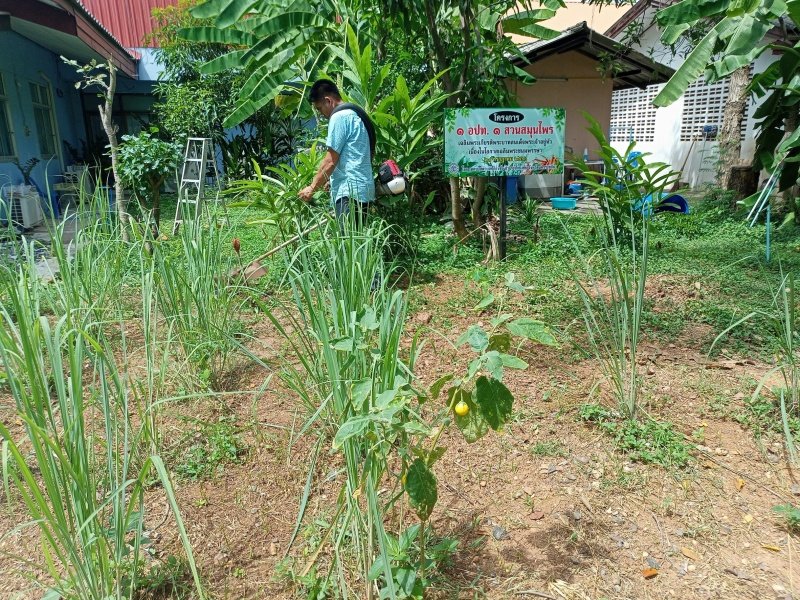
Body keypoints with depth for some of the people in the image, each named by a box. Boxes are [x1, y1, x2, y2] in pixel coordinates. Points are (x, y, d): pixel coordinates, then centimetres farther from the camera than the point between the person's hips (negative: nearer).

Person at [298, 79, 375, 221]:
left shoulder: (339, 117, -9)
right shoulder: (353, 115, 19)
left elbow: (331, 161, -11)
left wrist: (312, 188, -2)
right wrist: (326, 180, 24)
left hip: (350, 191, -9)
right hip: (361, 189, 9)